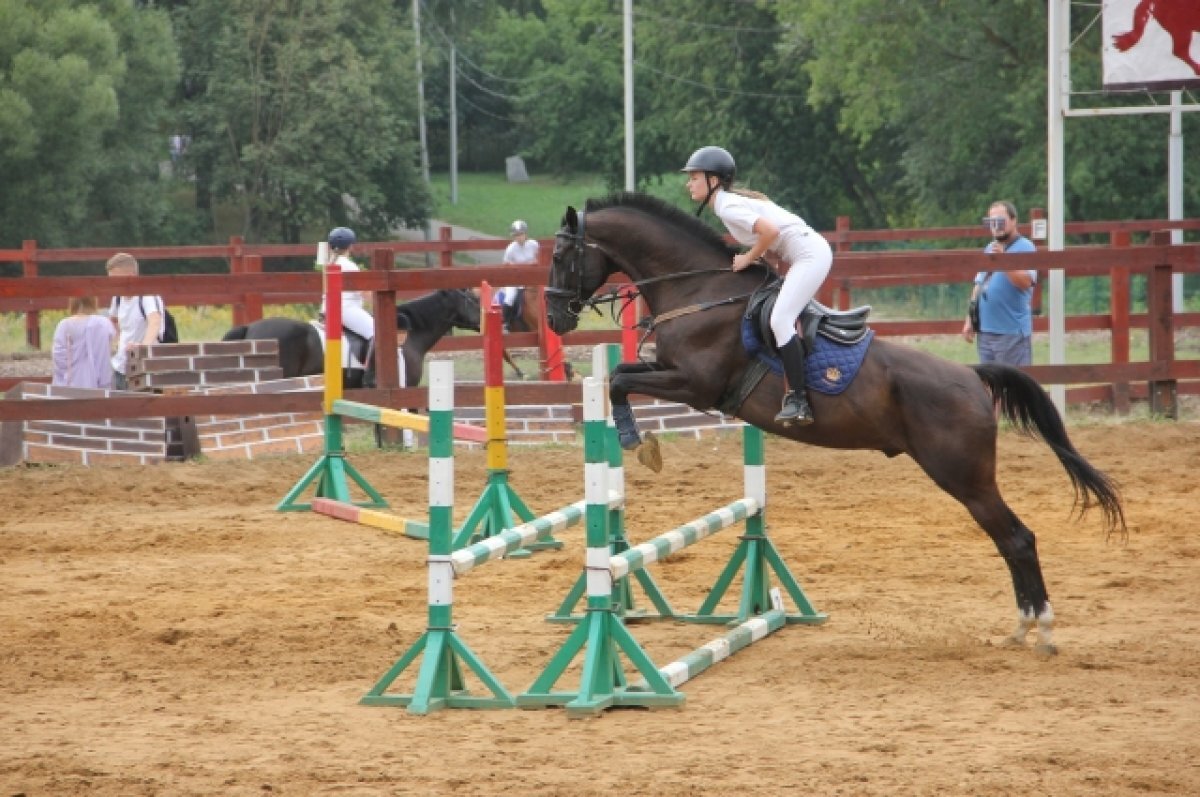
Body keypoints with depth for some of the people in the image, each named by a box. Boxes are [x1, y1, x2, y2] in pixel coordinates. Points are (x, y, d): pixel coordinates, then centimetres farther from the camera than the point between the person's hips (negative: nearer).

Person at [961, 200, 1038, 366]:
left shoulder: (1025, 248, -5)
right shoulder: (989, 249, 18)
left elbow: (1026, 282, -19)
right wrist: (969, 320, 16)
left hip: (1012, 332, -8)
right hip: (985, 331, 8)